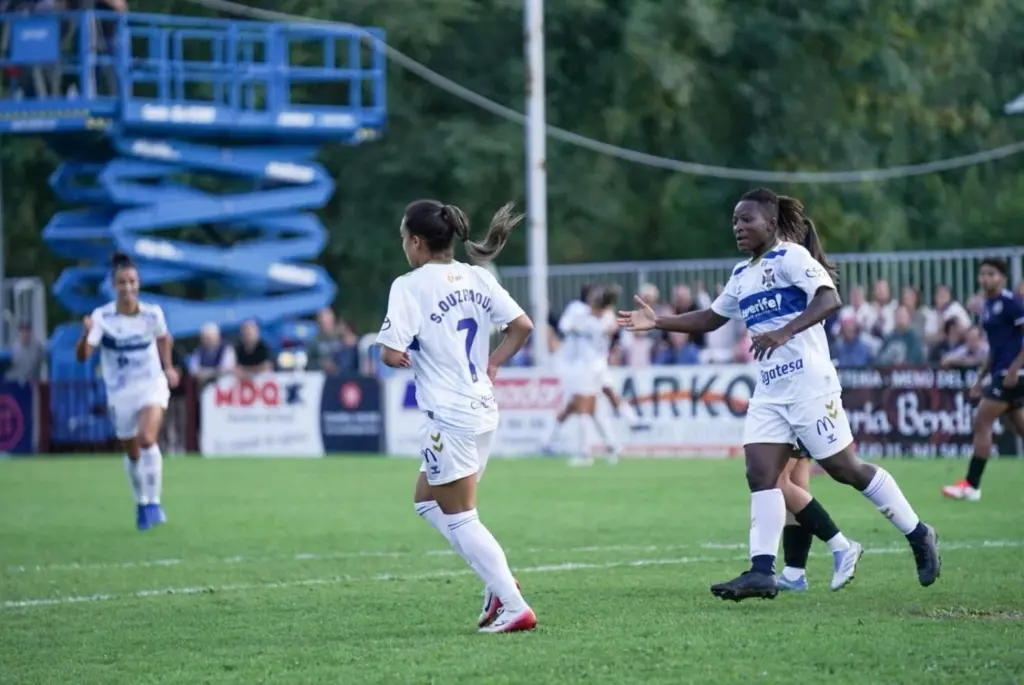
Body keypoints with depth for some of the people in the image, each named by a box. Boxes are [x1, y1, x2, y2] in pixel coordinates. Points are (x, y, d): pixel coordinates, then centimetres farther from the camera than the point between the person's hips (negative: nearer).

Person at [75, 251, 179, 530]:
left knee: (147, 439, -25)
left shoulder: (153, 314, -8)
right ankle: (141, 503, 37)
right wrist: (86, 335, -42)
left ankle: (154, 502, -16)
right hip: (119, 393, 1)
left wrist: (168, 368, 7)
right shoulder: (102, 317, -14)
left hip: (151, 385, -1)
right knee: (133, 454, 13)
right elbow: (82, 356, -24)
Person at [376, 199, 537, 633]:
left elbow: (392, 355, -19)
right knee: (427, 503, 21)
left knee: (460, 518, 2)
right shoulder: (476, 278, 7)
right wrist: (491, 365, 12)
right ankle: (500, 580, 10)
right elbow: (523, 326, 4)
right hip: (483, 408, 8)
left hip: (449, 416, -8)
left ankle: (514, 608, -2)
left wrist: (402, 357, 3)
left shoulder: (410, 286, -13)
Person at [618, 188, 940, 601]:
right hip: (770, 392, 8)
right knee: (760, 475, -5)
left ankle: (918, 536, 13)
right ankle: (762, 572, -9)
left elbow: (830, 299, -23)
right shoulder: (742, 275, 17)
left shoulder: (791, 256, -8)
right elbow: (711, 319, 30)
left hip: (809, 384, -8)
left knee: (846, 470, -2)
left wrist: (784, 333, -33)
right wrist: (657, 323, 19)